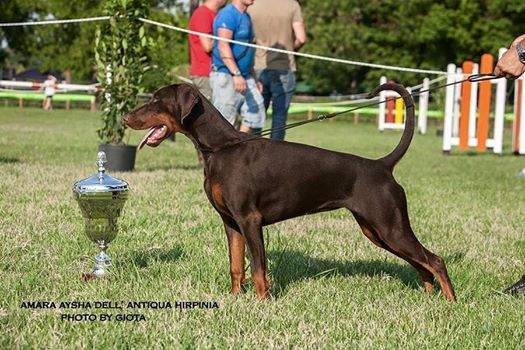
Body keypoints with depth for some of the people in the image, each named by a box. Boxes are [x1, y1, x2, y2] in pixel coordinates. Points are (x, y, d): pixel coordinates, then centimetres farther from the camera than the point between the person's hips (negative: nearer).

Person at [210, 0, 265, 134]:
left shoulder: (246, 17, 18)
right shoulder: (228, 14, -12)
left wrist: (254, 79, 23)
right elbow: (223, 46, -22)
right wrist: (237, 74, -29)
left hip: (245, 77, 9)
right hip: (226, 75, -9)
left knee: (256, 112, 5)